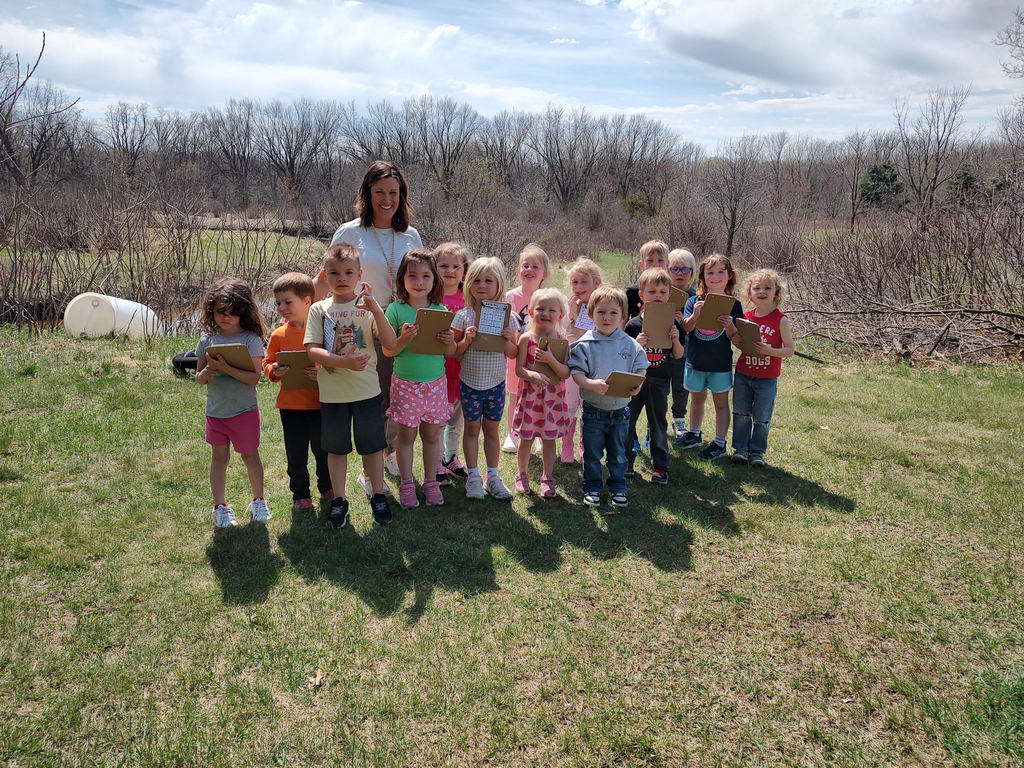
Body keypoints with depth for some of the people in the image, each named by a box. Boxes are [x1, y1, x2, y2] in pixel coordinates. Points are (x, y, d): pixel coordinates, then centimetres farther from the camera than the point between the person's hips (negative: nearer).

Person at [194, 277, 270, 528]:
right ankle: (220, 506, 21)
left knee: (249, 455, 10)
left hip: (244, 410, -3)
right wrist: (206, 374, -15)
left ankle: (258, 501, 27)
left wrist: (227, 369, -27)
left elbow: (255, 377, -17)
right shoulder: (207, 339, 3)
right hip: (215, 411, 3)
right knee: (219, 456, 10)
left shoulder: (250, 339, -9)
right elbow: (198, 377, 8)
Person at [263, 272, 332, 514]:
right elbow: (267, 363, 9)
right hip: (291, 405, 2)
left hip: (321, 402, -1)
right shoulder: (279, 335, 0)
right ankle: (300, 494, 28)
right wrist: (275, 371, -12)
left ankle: (327, 488, 35)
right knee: (296, 453, 10)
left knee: (323, 449, 12)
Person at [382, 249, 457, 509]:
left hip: (435, 382, 2)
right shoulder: (396, 310, -5)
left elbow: (450, 353, 5)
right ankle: (406, 484, 21)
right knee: (406, 434, 6)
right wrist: (404, 339, -24)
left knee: (432, 434, 10)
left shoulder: (440, 311, 2)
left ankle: (431, 482, 24)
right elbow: (387, 350, -6)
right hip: (405, 382, -2)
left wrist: (450, 341, -16)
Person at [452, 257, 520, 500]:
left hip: (496, 383, 1)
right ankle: (473, 476, 22)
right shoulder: (464, 316, -6)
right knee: (472, 428, 9)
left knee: (492, 429, 11)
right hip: (469, 383, -1)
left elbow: (513, 354, 2)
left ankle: (492, 476, 24)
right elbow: (455, 354, -3)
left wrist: (508, 339, -17)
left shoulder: (507, 317, -3)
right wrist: (467, 340, -21)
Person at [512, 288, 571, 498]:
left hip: (552, 396, 1)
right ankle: (523, 475, 28)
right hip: (529, 395, -1)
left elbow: (566, 373, -8)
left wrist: (550, 359, -22)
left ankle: (547, 478, 25)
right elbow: (518, 369, -6)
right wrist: (531, 375, -26)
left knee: (549, 438, 9)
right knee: (526, 438, 7)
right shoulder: (526, 339, -4)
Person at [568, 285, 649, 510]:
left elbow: (640, 370, 2)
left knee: (618, 453, 15)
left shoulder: (631, 345, -2)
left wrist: (636, 386, -19)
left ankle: (618, 488, 30)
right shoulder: (585, 344, -9)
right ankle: (592, 488, 27)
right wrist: (591, 384, -30)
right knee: (592, 453, 10)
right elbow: (576, 372, -11)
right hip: (593, 410, -2)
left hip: (621, 409, 2)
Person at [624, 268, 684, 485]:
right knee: (627, 420, 8)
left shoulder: (672, 324, 0)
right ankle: (626, 460, 27)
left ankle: (661, 466, 20)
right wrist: (636, 345, -26)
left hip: (660, 382, 1)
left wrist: (675, 340, -15)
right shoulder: (634, 325, -7)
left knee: (658, 424, 8)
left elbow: (678, 355, 4)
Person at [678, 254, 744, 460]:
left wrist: (730, 325, -30)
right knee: (697, 398, 19)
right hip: (696, 362, 2)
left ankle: (720, 443, 19)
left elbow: (735, 338, -9)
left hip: (721, 364, -2)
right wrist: (695, 314, -31)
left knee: (721, 403, 8)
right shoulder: (694, 301, -3)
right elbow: (686, 328, -12)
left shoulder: (733, 305, -6)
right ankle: (694, 434, 37)